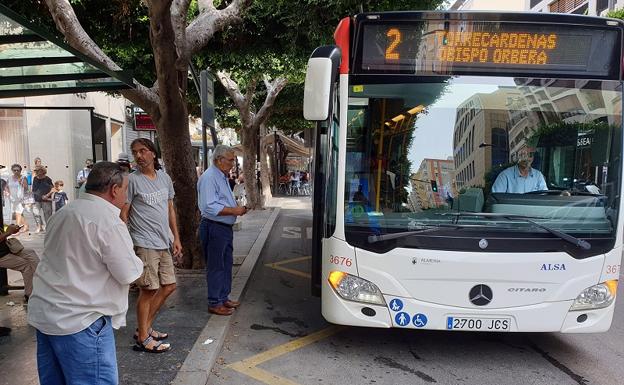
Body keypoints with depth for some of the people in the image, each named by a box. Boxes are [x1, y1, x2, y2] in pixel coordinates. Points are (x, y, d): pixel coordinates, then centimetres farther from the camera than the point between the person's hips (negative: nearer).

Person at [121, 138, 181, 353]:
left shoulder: (164, 178, 11)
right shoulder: (132, 180, -8)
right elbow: (123, 214, -8)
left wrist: (176, 238, 14)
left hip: (163, 244, 7)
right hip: (144, 244, -7)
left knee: (168, 287, 12)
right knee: (148, 290, -1)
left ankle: (145, 328, 27)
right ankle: (143, 339, 14)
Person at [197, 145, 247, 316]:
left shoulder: (222, 176, 16)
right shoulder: (209, 177, -18)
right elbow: (210, 207, -27)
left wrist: (238, 208, 8)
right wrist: (234, 210, -20)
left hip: (225, 227, 10)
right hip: (213, 228, -10)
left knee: (226, 264, 17)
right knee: (216, 267, 1)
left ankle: (224, 298, 30)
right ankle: (214, 303, 13)